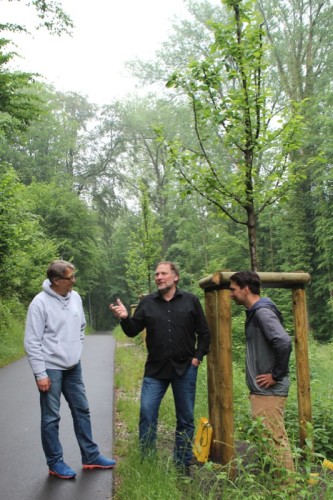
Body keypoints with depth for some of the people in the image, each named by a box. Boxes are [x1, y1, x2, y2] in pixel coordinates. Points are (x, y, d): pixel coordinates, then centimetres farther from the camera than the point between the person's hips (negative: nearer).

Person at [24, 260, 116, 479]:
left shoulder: (75, 297, 2)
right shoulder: (40, 303, -17)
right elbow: (32, 342, -15)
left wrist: (77, 348, 13)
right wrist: (40, 374, -15)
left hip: (73, 367, 7)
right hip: (51, 368, -6)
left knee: (82, 410, 13)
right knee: (51, 417, 5)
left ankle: (91, 456, 26)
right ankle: (55, 463, 21)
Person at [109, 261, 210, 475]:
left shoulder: (191, 301, 0)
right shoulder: (147, 302, 3)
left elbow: (204, 333, 6)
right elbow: (133, 331, 2)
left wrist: (198, 356, -2)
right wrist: (125, 318, -17)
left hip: (185, 369, 0)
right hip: (155, 369, 1)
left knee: (185, 418, 9)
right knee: (147, 412, -4)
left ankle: (184, 463, 24)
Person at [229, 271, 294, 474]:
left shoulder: (263, 312, -17)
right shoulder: (255, 312, 12)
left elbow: (284, 342, -30)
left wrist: (277, 375, -20)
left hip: (269, 390, -10)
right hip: (262, 390, 10)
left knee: (274, 439, -3)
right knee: (276, 438, 18)